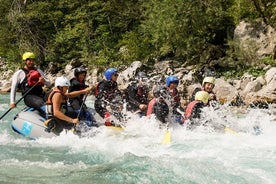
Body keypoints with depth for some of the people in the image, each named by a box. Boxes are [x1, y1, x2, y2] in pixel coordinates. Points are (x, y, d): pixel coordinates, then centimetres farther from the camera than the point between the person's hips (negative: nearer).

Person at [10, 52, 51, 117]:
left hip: (40, 95, 6)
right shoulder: (19, 73, 12)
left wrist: (44, 81, -5)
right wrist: (12, 102, -1)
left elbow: (49, 84, 20)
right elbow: (13, 88, 9)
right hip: (29, 96, -6)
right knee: (42, 104, -36)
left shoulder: (39, 71, 24)